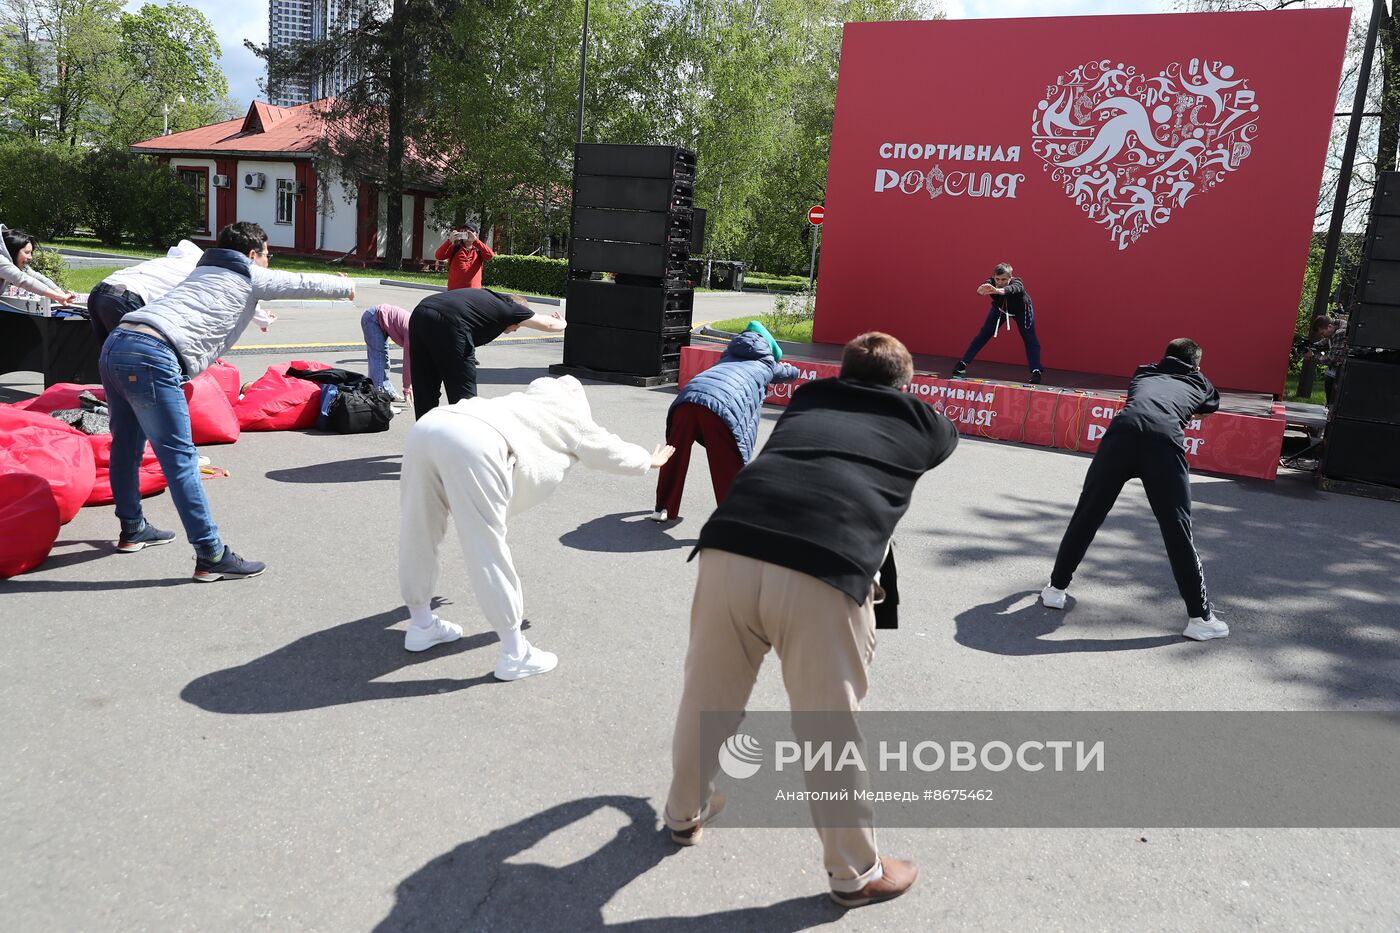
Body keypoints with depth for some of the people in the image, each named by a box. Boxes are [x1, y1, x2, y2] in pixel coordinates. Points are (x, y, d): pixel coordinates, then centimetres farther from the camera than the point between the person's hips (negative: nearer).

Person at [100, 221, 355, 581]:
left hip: (114, 345, 9)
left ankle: (132, 528, 40)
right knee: (179, 457, -8)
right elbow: (304, 283, 20)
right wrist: (346, 286, 37)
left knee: (128, 442, 23)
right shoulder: (250, 277, 9)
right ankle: (211, 556, -5)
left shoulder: (205, 270, 30)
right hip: (151, 357, -9)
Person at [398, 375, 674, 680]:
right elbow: (610, 449, 41)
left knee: (419, 533, 20)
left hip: (427, 425, 7)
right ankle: (515, 654, 9)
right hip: (472, 442, -7)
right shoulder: (571, 415, 26)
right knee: (487, 549, -1)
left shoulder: (524, 403, 40)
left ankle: (421, 624, 38)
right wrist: (648, 460, 60)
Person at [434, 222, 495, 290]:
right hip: (454, 290, 0)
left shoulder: (479, 250, 7)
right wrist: (450, 240, -16)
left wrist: (475, 240, -17)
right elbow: (438, 256, -4)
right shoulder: (454, 248, 8)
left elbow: (490, 256, -13)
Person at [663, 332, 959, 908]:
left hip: (728, 550, 4)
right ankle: (856, 873, 35)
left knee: (706, 700, 24)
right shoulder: (921, 421, 23)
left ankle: (685, 812, 49)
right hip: (825, 574, -3)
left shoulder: (806, 401, 29)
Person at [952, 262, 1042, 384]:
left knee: (1030, 339, -13)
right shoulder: (991, 283, -34)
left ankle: (1036, 371, -9)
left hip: (1021, 310, -2)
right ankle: (962, 364, 5)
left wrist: (998, 291, -87)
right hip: (1000, 308, 2)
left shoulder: (1017, 283, -40)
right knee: (983, 335, -1)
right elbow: (982, 289, -56)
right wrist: (981, 290, -82)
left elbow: (1011, 289, -64)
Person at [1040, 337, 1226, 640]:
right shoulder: (1198, 384, 32)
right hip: (1165, 442, -1)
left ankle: (1056, 588, 22)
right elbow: (1212, 405, 55)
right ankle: (1200, 617, 13)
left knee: (1086, 517, 13)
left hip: (1122, 432, 1)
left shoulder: (1144, 374, 36)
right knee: (1178, 533, 6)